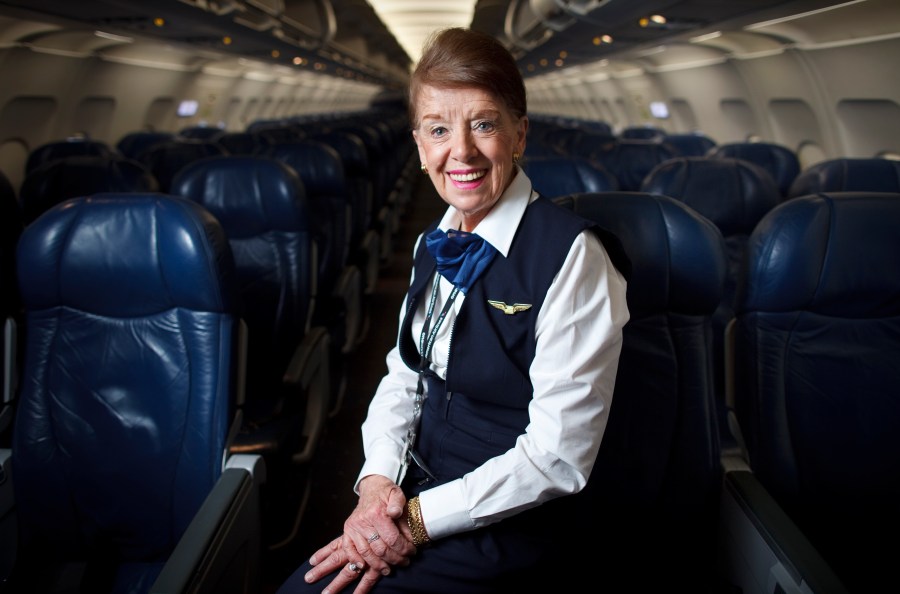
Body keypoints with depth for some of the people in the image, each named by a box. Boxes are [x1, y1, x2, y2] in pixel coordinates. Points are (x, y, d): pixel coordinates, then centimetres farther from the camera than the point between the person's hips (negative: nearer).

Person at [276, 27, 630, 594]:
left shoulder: (572, 253, -18)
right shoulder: (436, 245, 5)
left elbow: (559, 453, -19)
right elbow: (404, 376, 10)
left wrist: (420, 518, -18)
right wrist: (378, 480, -8)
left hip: (509, 529, -6)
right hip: (413, 506, 6)